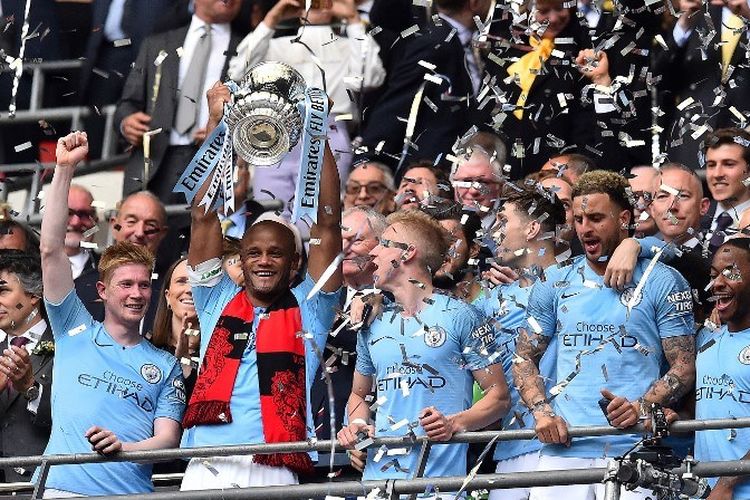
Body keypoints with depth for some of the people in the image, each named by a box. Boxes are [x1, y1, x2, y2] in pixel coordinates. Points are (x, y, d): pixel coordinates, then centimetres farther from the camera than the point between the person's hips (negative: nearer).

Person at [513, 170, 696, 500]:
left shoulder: (662, 283, 5)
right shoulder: (554, 284, 14)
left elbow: (683, 367, 3)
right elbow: (525, 358, 17)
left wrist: (641, 407, -15)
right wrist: (542, 411, -2)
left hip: (634, 448, -3)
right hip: (563, 447, 3)